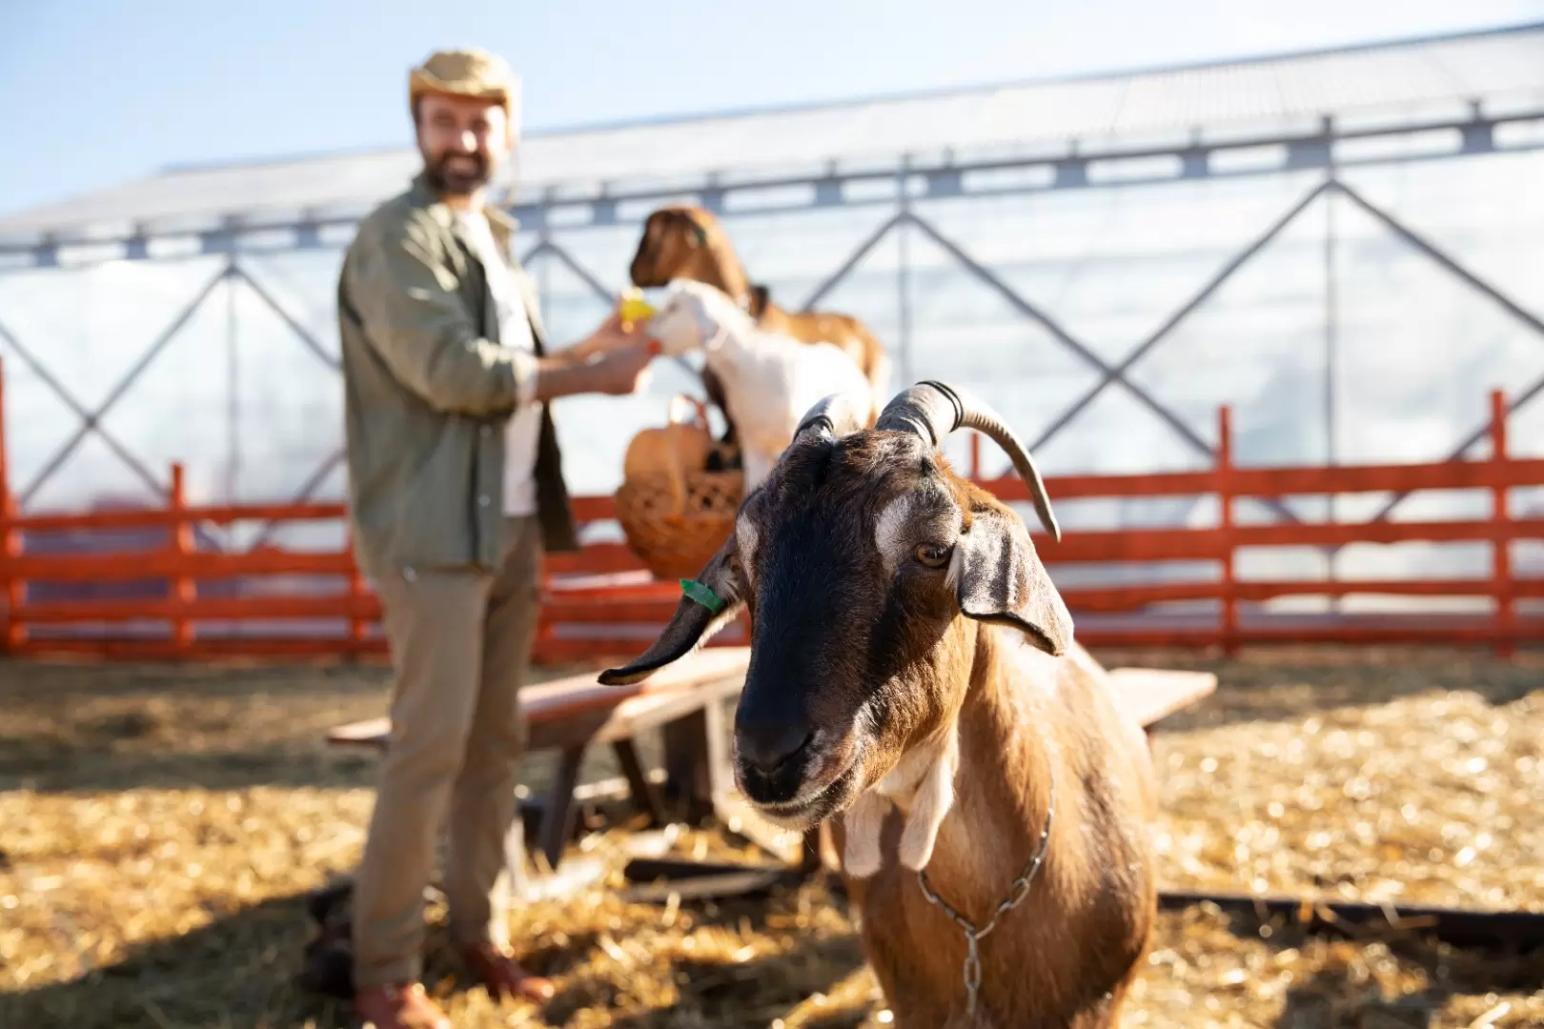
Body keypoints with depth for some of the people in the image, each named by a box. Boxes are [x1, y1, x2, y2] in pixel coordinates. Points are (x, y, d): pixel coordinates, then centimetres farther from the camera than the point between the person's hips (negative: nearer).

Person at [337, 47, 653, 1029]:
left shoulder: (493, 240, 18)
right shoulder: (399, 236, -8)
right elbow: (453, 370, -19)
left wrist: (588, 350, 8)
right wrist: (589, 376, -12)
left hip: (512, 525, 8)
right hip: (432, 530, -8)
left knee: (496, 739, 10)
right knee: (431, 744, -8)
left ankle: (483, 931, 20)